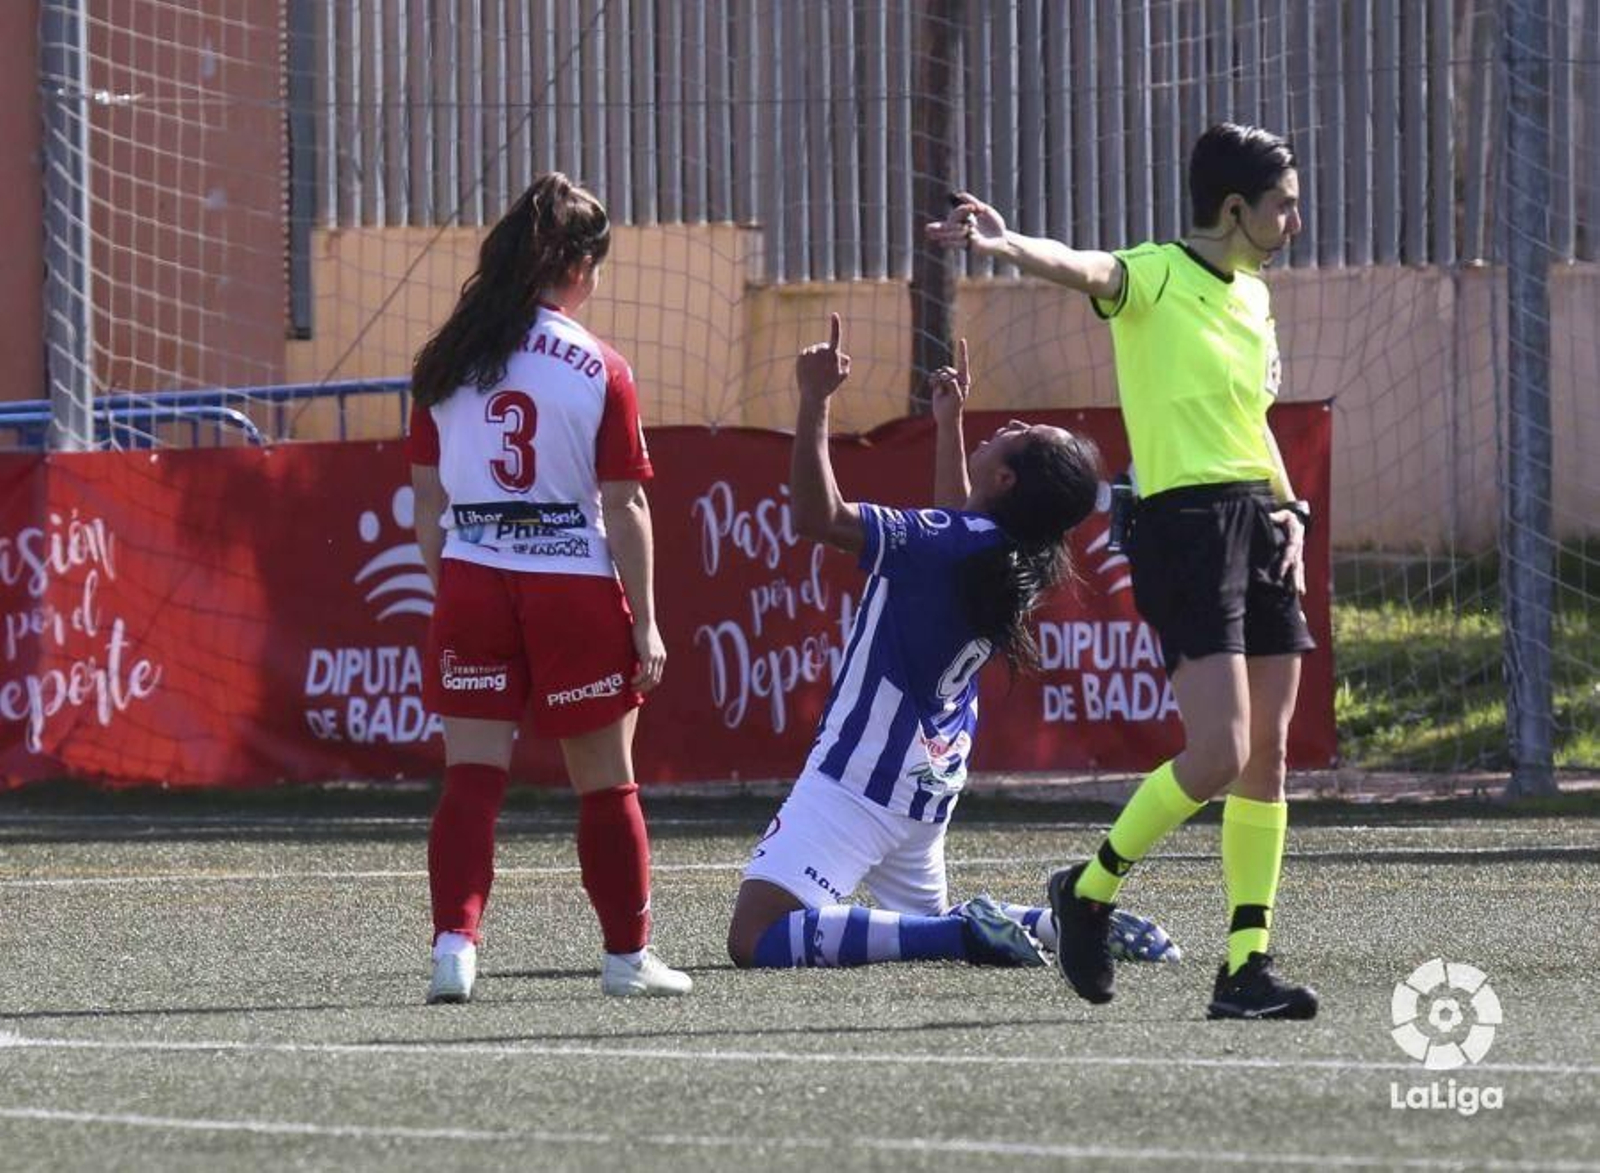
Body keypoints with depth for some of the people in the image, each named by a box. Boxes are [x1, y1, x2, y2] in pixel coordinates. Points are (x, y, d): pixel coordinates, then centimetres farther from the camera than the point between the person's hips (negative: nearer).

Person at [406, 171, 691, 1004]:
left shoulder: (445, 366, 4)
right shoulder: (599, 371, -6)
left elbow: (428, 501, 7)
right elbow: (625, 511, -6)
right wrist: (645, 624, -1)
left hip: (470, 584, 3)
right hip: (574, 589, -3)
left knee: (472, 774, 1)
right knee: (606, 781, 10)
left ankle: (454, 943, -13)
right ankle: (628, 956, 17)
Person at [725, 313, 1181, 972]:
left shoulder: (944, 546, -20)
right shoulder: (1011, 560, 5)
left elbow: (819, 517, -27)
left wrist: (815, 402, -27)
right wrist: (948, 422, 38)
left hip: (860, 780, -9)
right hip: (930, 786, 9)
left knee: (757, 938, -17)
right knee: (925, 922, 31)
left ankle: (966, 935, -22)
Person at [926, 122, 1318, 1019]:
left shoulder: (1255, 299, 18)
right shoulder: (1155, 278, -7)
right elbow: (1082, 268, -28)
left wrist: (1289, 511, 13)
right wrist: (1004, 245, -49)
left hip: (1259, 519, 8)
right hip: (1185, 525, -8)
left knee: (1267, 754, 6)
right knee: (1218, 756, -15)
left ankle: (1249, 964, 9)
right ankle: (1092, 890, 7)